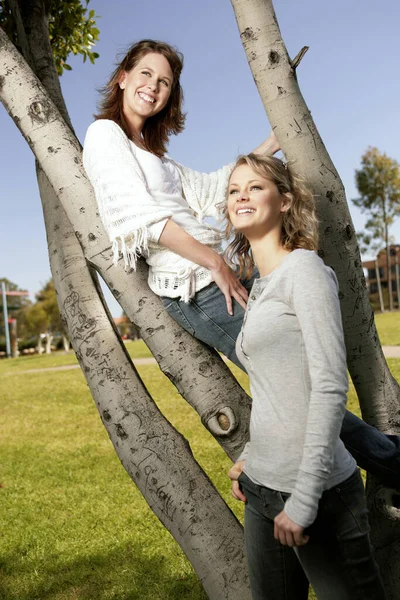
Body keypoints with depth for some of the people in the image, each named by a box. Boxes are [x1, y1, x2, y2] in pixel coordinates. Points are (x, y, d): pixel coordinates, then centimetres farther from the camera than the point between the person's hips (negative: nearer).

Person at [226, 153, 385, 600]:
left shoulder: (303, 268, -10)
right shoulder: (259, 287, 12)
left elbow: (330, 387, -18)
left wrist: (304, 497, -19)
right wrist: (250, 457, 13)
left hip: (315, 492, -8)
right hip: (261, 487, 8)